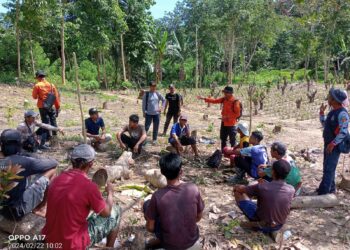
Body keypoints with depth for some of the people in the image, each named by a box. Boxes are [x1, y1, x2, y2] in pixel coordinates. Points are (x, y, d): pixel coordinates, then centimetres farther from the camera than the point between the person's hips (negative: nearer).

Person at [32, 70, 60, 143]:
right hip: (51, 107, 3)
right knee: (53, 121, 12)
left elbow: (34, 96, -2)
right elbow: (56, 97, 3)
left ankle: (47, 136, 7)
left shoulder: (37, 85, -7)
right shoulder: (51, 85, 3)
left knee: (45, 121, 4)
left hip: (42, 107, -3)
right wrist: (58, 107, 9)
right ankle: (55, 134, 17)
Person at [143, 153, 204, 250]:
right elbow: (199, 217, -3)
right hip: (192, 240, 3)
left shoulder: (157, 196, -23)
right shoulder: (193, 189, -19)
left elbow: (150, 227, -10)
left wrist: (148, 224, 13)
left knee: (147, 204, 12)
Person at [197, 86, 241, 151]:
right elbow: (215, 101, 6)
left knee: (232, 140, 2)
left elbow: (237, 114, -15)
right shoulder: (224, 99, 3)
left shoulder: (235, 102, -17)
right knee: (223, 138, 18)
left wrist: (227, 117, -20)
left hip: (231, 124, -8)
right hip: (224, 123, 8)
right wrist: (204, 99, 1)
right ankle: (223, 152, 31)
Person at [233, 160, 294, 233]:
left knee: (237, 191, -1)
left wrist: (236, 187, 11)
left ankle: (255, 224, -3)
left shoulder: (261, 187, -27)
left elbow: (239, 188, -12)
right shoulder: (291, 190, -16)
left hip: (261, 224, -5)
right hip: (278, 226, 5)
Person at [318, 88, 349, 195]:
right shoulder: (333, 111, 8)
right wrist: (321, 112, 10)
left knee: (328, 169, -4)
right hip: (328, 144, 9)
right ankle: (330, 189, 32)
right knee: (329, 167, 18)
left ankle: (323, 192, 3)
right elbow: (324, 125, 20)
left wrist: (333, 143, -21)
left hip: (335, 146, -9)